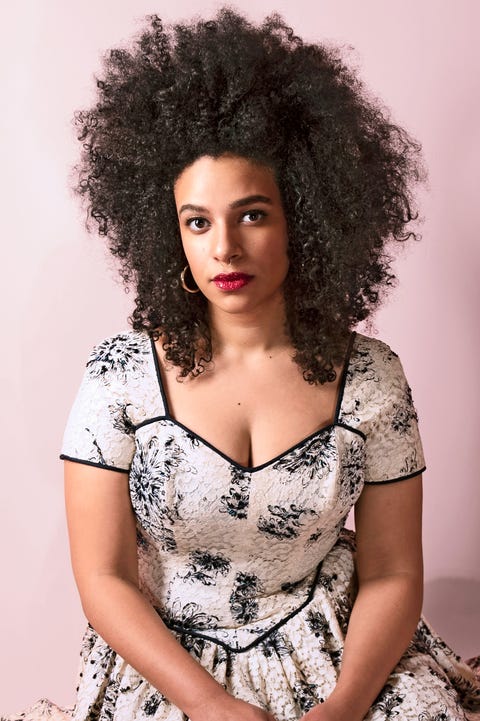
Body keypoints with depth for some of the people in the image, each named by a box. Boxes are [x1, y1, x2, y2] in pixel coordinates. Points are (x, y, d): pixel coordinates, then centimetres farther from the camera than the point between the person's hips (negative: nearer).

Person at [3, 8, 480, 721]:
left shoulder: (370, 377, -7)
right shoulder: (121, 374, -10)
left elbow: (392, 574, -3)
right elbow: (104, 577, -8)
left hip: (338, 656, 2)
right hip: (164, 659, -1)